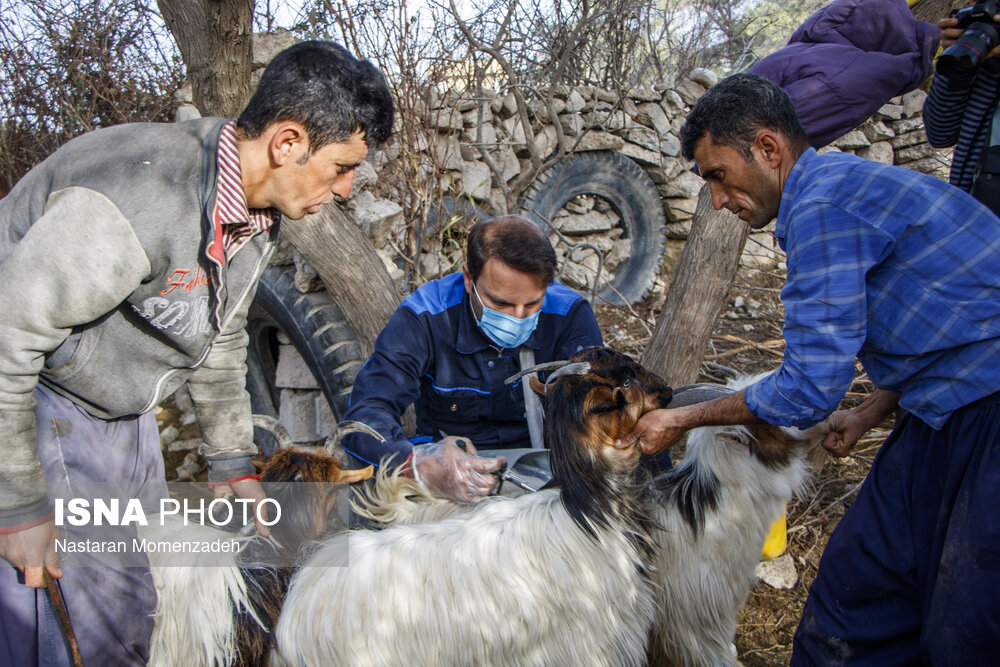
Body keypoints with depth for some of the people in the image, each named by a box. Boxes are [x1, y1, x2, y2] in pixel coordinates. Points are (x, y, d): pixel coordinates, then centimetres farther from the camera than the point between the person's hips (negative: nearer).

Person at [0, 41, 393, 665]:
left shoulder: (258, 210, -5)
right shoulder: (135, 203, -35)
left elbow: (220, 336, 9)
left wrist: (233, 461, 13)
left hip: (118, 408, 8)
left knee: (137, 603, 14)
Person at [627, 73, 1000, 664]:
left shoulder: (822, 205, -18)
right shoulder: (840, 185, 13)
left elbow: (811, 387, -18)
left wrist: (683, 420, -6)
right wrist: (869, 414, 16)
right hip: (949, 412, 10)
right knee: (858, 581, 10)